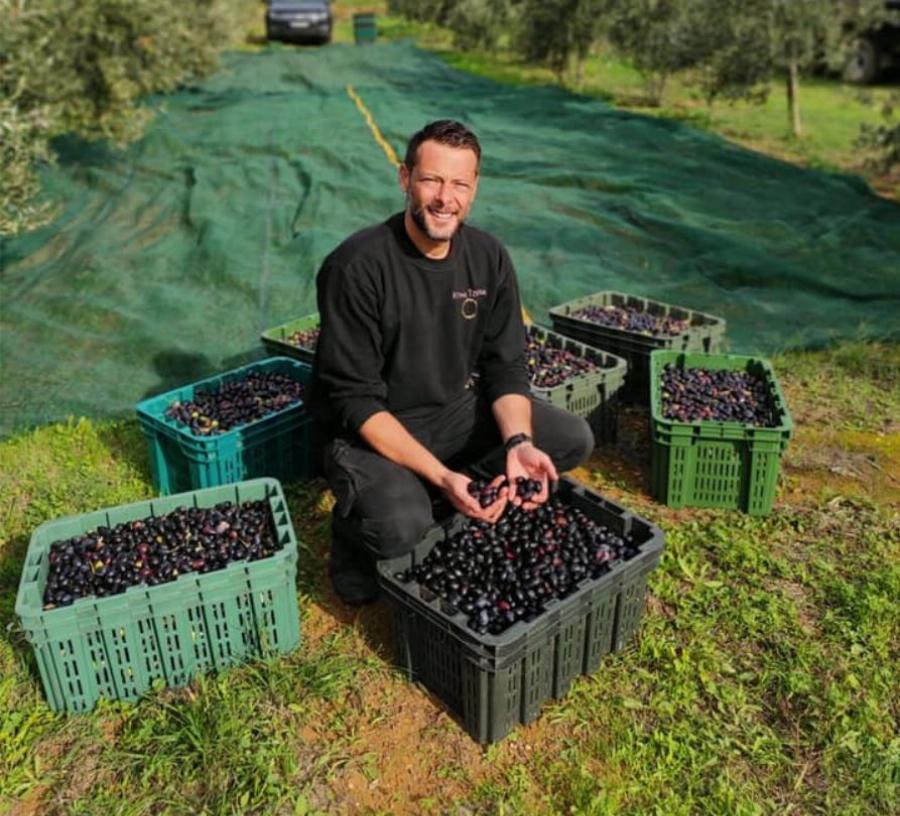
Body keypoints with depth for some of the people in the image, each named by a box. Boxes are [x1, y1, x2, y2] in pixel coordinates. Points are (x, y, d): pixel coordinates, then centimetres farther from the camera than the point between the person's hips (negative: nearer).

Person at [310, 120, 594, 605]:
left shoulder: (488, 257, -4)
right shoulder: (357, 267, -22)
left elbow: (506, 365, 0)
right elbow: (357, 400, -22)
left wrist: (518, 442, -20)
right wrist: (440, 476, -31)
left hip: (454, 411, 6)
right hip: (371, 429, -5)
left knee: (573, 440, -5)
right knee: (401, 526, -33)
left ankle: (448, 494, 3)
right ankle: (354, 533, 4)